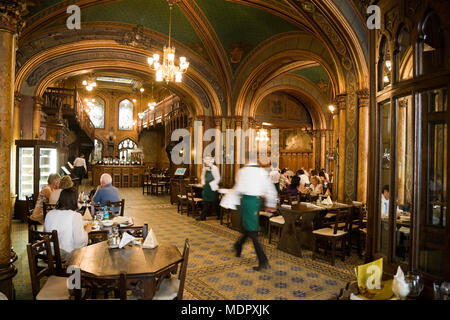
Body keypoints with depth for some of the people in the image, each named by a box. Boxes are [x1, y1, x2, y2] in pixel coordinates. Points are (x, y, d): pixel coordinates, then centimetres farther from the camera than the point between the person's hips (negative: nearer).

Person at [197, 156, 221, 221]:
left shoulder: (214, 168, -10)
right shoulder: (205, 168, 10)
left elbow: (218, 178, -11)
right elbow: (203, 176, 23)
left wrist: (211, 184, -13)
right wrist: (203, 183, 9)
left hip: (212, 187, -6)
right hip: (206, 187, 6)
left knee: (215, 202, 2)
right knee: (206, 202, 8)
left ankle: (219, 215, 18)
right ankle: (203, 217, 10)